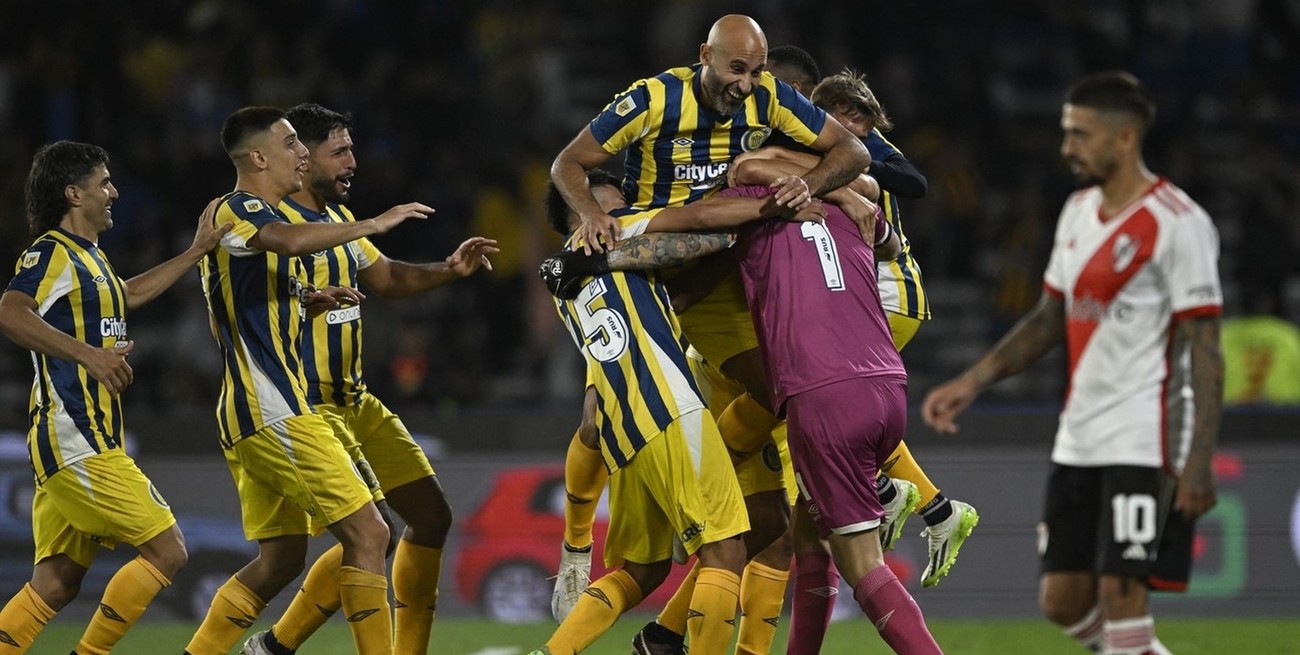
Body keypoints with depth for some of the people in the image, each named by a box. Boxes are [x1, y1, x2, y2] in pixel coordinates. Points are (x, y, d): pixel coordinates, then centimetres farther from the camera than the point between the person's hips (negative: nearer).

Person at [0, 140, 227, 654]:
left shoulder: (87, 256, 21)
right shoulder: (52, 253, -9)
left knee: (57, 583, 6)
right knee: (166, 551, -8)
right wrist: (87, 353, -32)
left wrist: (197, 250, 41)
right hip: (77, 442, -10)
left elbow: (130, 294, 41)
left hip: (86, 443, 10)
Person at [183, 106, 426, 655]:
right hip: (273, 410, -11)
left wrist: (309, 304, 14)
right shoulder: (239, 210, -9)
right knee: (367, 533, -11)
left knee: (281, 558, 12)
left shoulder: (256, 216, 22)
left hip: (250, 417, 11)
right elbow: (292, 241, -33)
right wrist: (374, 224, -23)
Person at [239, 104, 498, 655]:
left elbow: (386, 278, 24)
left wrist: (450, 269, 8)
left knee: (431, 517, 9)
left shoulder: (340, 217, 13)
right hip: (309, 408, -10)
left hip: (356, 402, 10)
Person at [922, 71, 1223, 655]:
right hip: (1078, 442, 9)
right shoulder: (1079, 212, 13)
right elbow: (1050, 319, 23)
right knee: (1062, 600, 8)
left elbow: (1204, 348, -15)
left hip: (1145, 444, -8)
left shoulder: (1178, 222, -12)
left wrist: (1199, 461, -21)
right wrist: (973, 382, 14)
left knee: (1121, 592, -14)